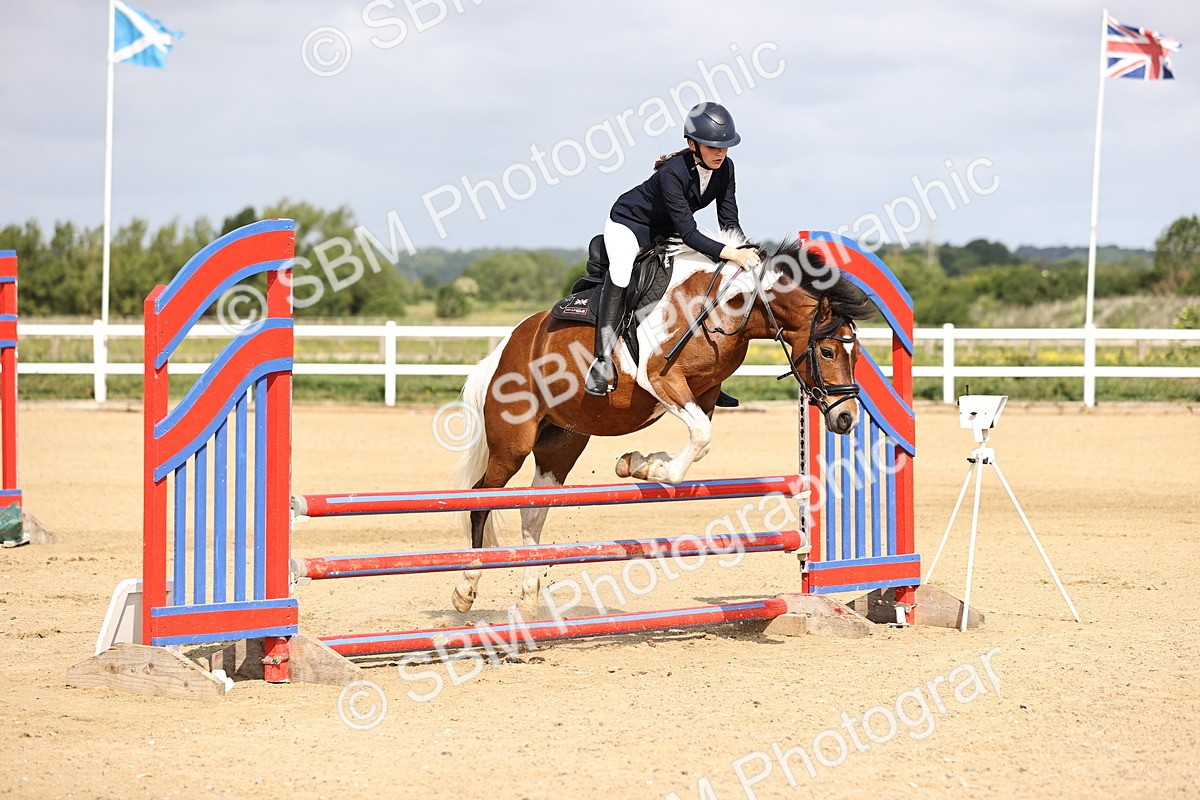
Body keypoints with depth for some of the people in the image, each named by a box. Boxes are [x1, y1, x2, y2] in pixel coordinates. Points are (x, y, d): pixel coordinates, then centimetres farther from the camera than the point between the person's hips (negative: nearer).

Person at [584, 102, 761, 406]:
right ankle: (603, 360, -33)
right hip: (628, 223, -7)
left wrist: (747, 253, -28)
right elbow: (689, 233, -38)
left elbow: (729, 222, -11)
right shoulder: (672, 174, -35)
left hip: (665, 233, 7)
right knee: (620, 272, -36)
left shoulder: (725, 168, -15)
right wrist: (733, 254, -48)